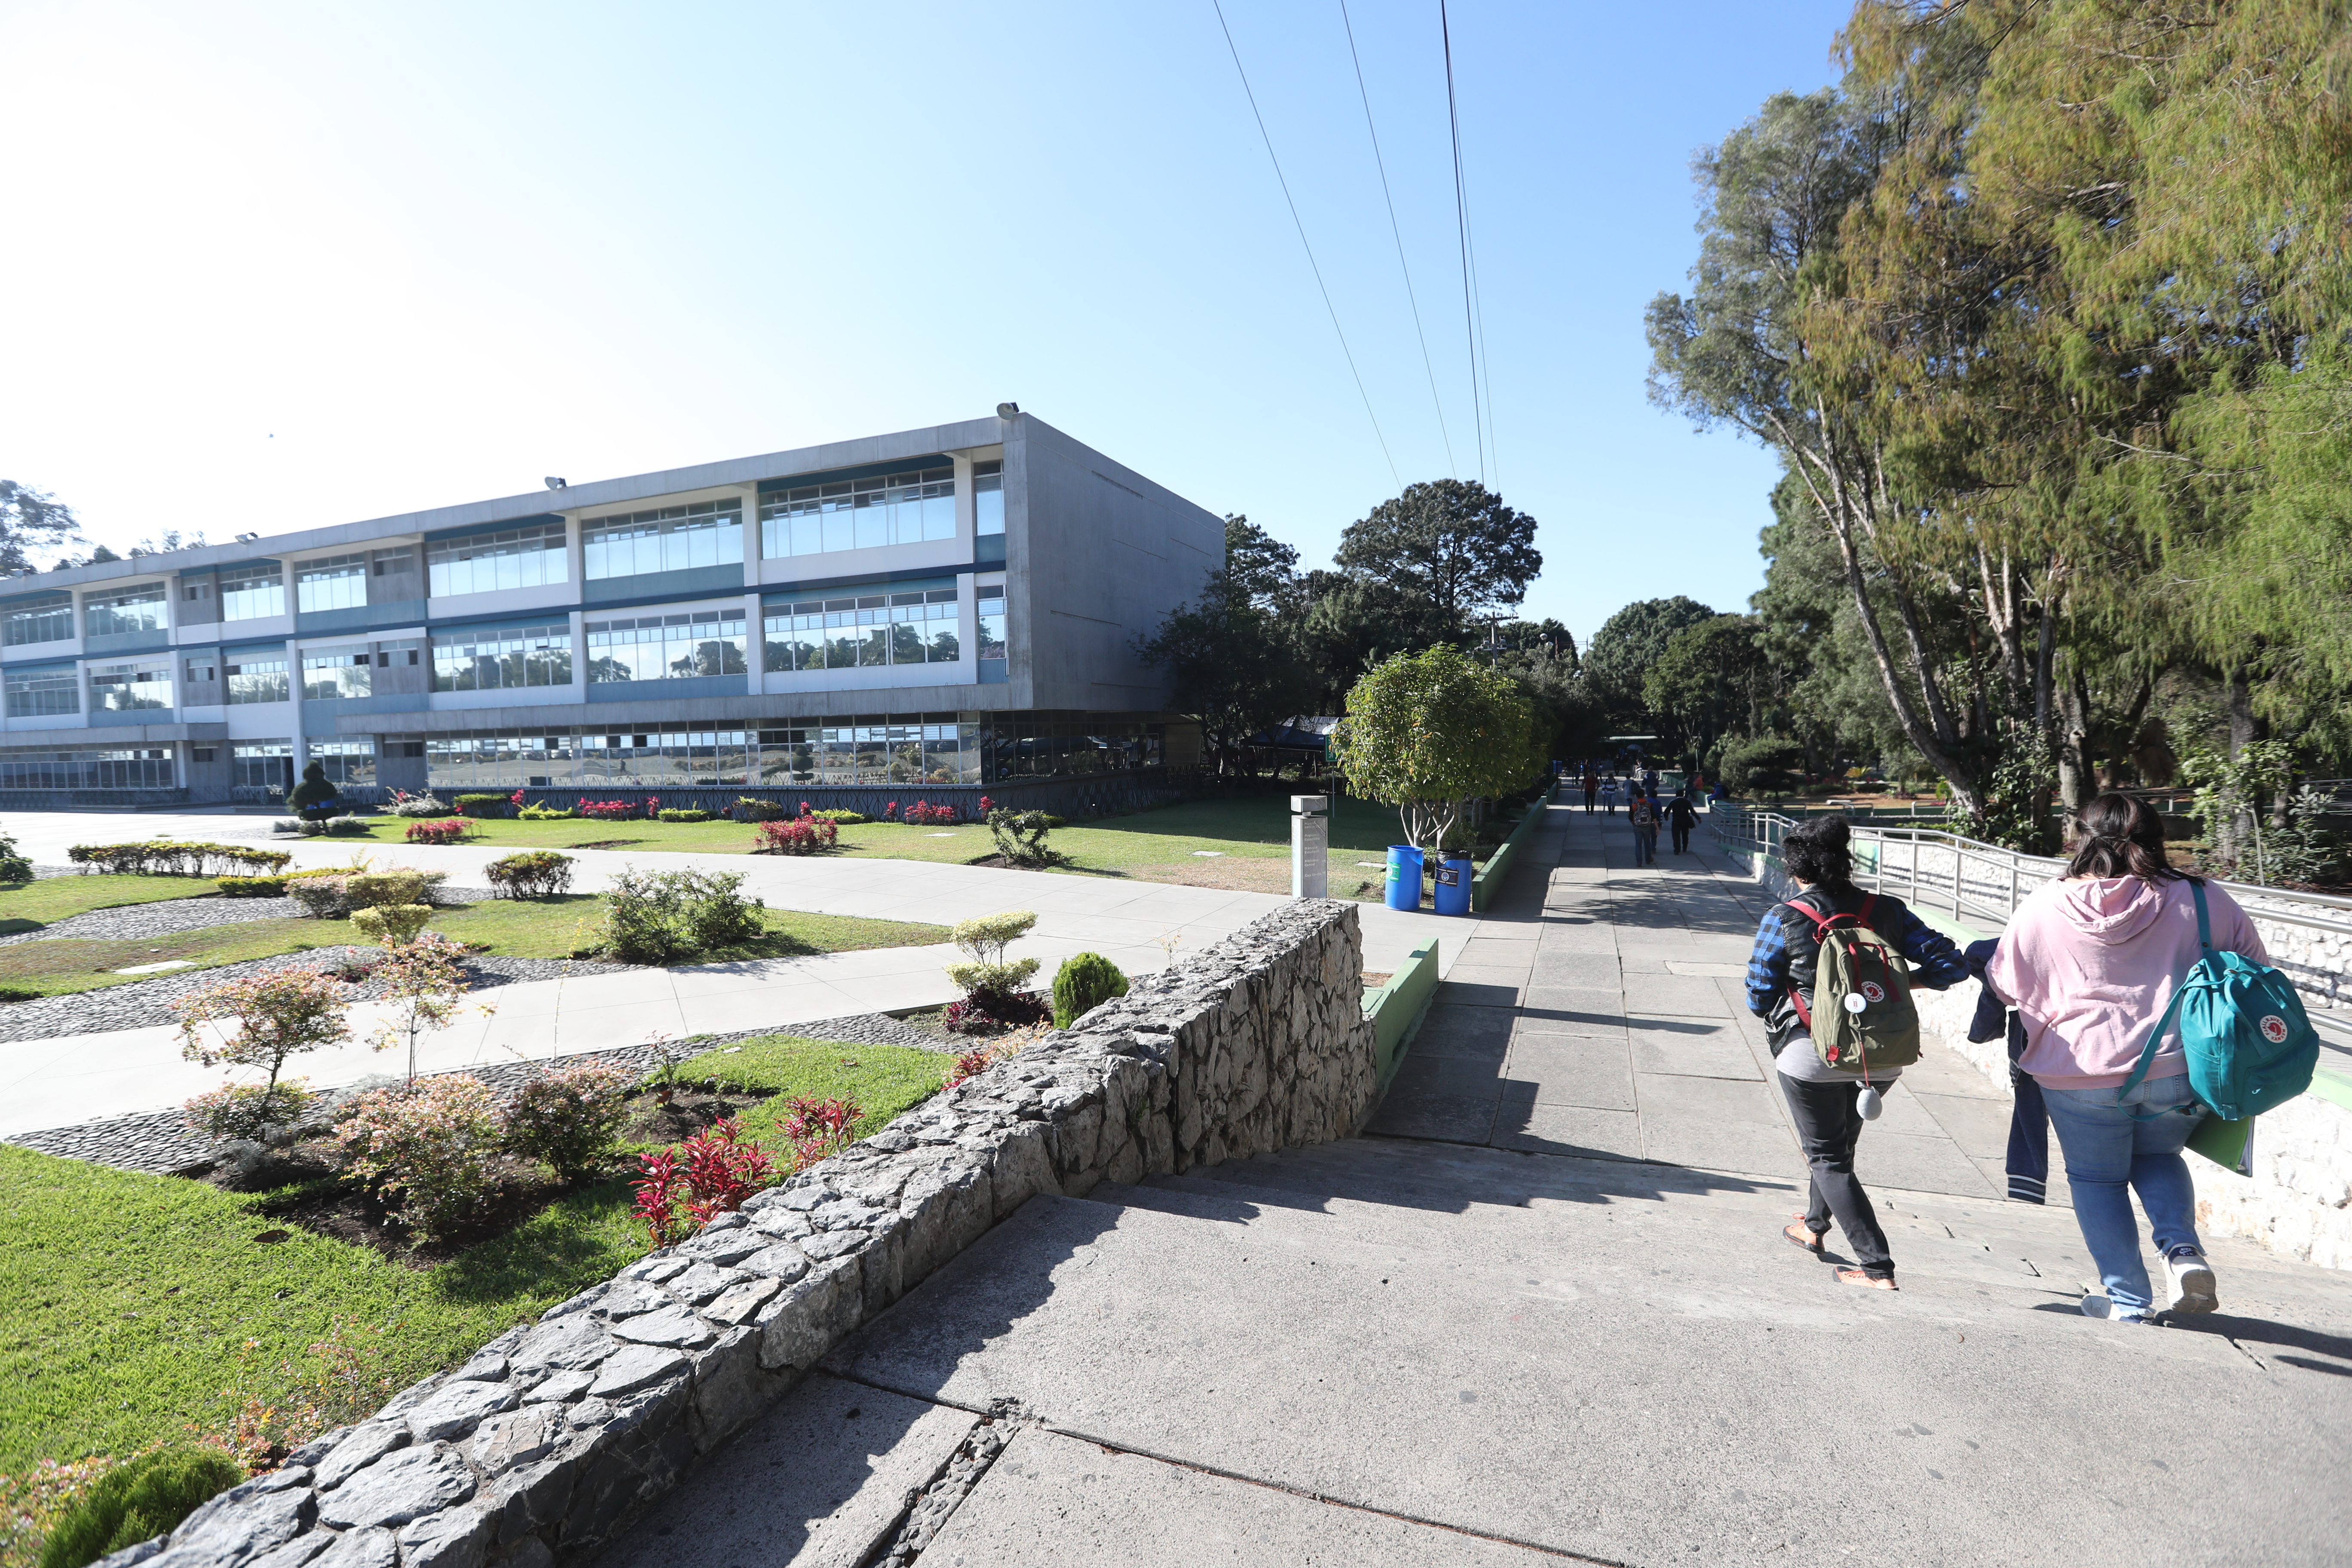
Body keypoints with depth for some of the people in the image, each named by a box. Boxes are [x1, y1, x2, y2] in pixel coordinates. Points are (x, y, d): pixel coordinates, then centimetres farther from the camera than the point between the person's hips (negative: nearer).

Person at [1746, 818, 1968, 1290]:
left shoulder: (1783, 920, -12)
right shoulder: (1887, 911, -3)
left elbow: (1759, 999, -8)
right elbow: (1952, 964, -4)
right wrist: (1906, 981, 13)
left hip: (1810, 1055, -5)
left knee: (1828, 1156, 12)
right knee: (1841, 1143, 26)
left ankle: (1877, 1267, 6)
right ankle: (1814, 1225, 46)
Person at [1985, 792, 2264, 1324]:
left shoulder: (2044, 907, -8)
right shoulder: (2201, 899, -3)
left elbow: (2004, 985, 1)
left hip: (2083, 1075, -3)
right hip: (2180, 1069, 3)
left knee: (2096, 1180, 16)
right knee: (2157, 1156, 29)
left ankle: (2129, 1302, 21)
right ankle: (2183, 1250, 9)